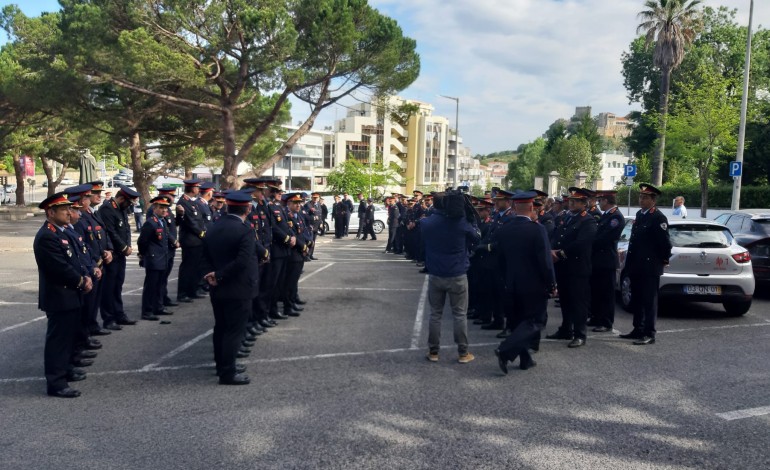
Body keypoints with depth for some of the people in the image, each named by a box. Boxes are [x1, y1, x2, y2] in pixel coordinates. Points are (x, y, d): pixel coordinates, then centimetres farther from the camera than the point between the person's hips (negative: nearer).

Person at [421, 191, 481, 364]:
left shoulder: (426, 223, -3)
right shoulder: (461, 222, -9)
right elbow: (477, 238, 5)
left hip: (435, 275, 2)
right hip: (457, 276, -2)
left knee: (435, 314, 11)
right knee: (460, 314, 6)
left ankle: (433, 352, 16)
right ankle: (463, 353, 11)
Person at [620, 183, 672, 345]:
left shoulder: (658, 218, -12)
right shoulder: (639, 214, 14)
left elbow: (665, 242, -15)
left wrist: (664, 259, -5)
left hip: (650, 267, -8)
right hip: (636, 265, 9)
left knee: (649, 301, -3)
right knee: (636, 300, 14)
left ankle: (649, 334, 2)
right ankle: (638, 330, 24)